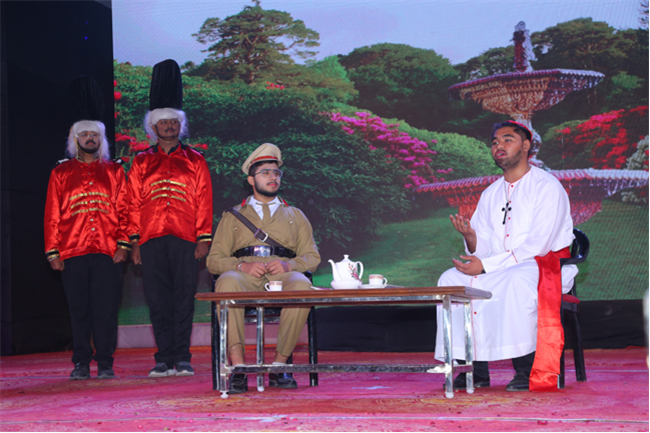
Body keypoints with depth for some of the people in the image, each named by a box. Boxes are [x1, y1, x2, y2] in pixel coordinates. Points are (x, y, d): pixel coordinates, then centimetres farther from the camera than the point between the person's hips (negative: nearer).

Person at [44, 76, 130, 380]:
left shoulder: (114, 171, 10)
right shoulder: (61, 173, 9)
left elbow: (123, 210, 7)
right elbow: (52, 215, 7)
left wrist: (123, 244, -3)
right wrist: (52, 251, 1)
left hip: (108, 253, 0)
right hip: (73, 252, 0)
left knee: (106, 308, -1)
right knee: (79, 309, 4)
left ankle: (105, 363, 6)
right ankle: (81, 363, 11)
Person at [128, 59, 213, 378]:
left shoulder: (195, 160, 9)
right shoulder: (142, 162, 12)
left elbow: (204, 201, 6)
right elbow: (134, 204, 10)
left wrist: (204, 239, -2)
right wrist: (135, 241, 3)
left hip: (185, 241, -1)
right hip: (152, 241, 1)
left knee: (184, 298, 0)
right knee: (158, 300, 2)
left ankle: (182, 358, 5)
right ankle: (164, 359, 6)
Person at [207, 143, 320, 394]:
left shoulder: (295, 216, 28)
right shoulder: (233, 217, 25)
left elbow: (312, 257, 18)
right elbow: (214, 260, 15)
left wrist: (289, 265, -6)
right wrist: (241, 265, -7)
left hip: (282, 275, 1)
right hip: (246, 278, -1)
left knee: (301, 285, -37)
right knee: (226, 283, -38)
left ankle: (279, 364, -27)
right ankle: (238, 368, -38)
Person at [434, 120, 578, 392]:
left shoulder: (547, 187, -7)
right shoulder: (490, 194, 14)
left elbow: (536, 247, -17)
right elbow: (482, 252, 9)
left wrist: (485, 266, -21)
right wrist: (471, 239, -16)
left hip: (547, 267, -6)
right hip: (501, 271, 7)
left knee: (517, 280, -39)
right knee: (451, 279, -15)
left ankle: (526, 369, -30)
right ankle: (475, 369, -16)